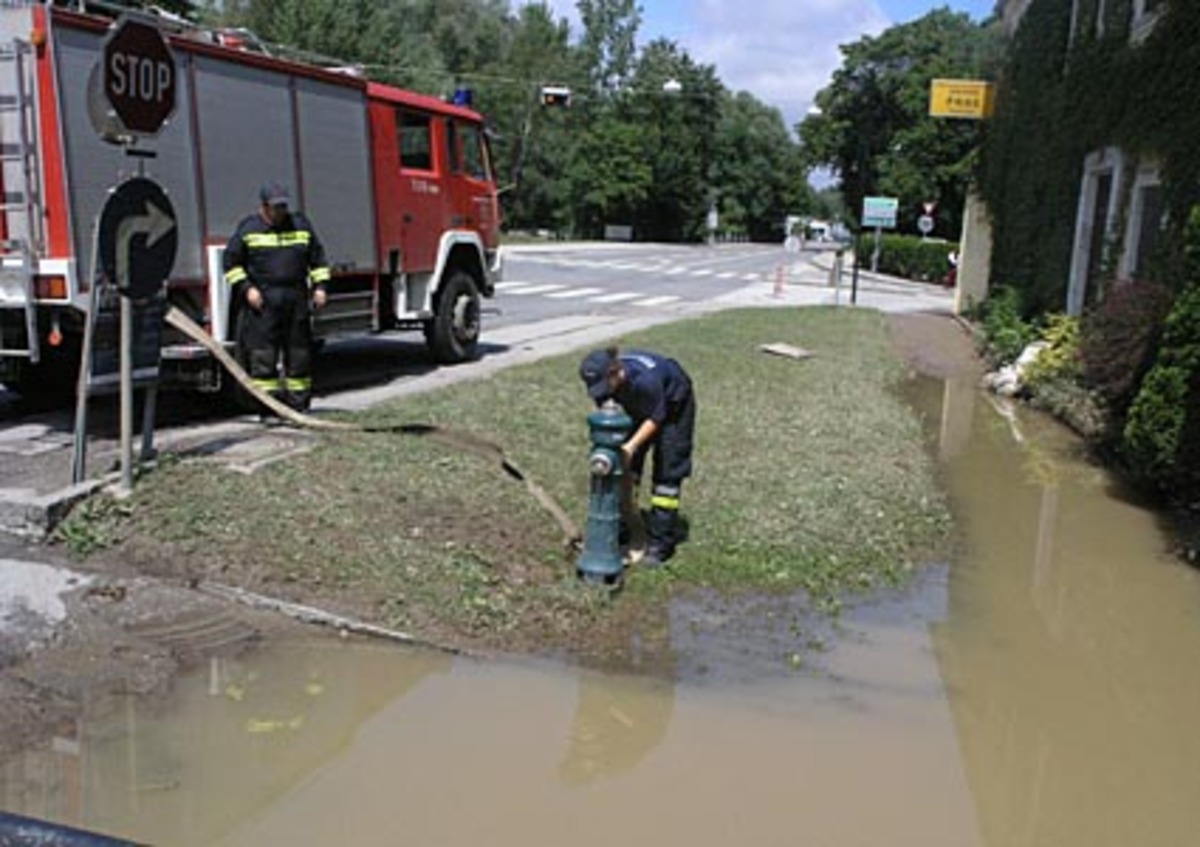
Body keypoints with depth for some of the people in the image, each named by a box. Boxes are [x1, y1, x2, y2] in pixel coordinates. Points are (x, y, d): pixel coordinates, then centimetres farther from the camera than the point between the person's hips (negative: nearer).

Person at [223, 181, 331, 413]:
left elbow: (317, 258, 17)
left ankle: (299, 405, 14)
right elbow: (232, 261, 5)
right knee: (263, 355, -5)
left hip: (296, 299, 3)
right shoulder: (249, 227, 2)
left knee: (299, 353, 6)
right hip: (262, 300, -3)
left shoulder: (301, 224, 11)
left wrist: (319, 286, 7)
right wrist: (246, 288, -6)